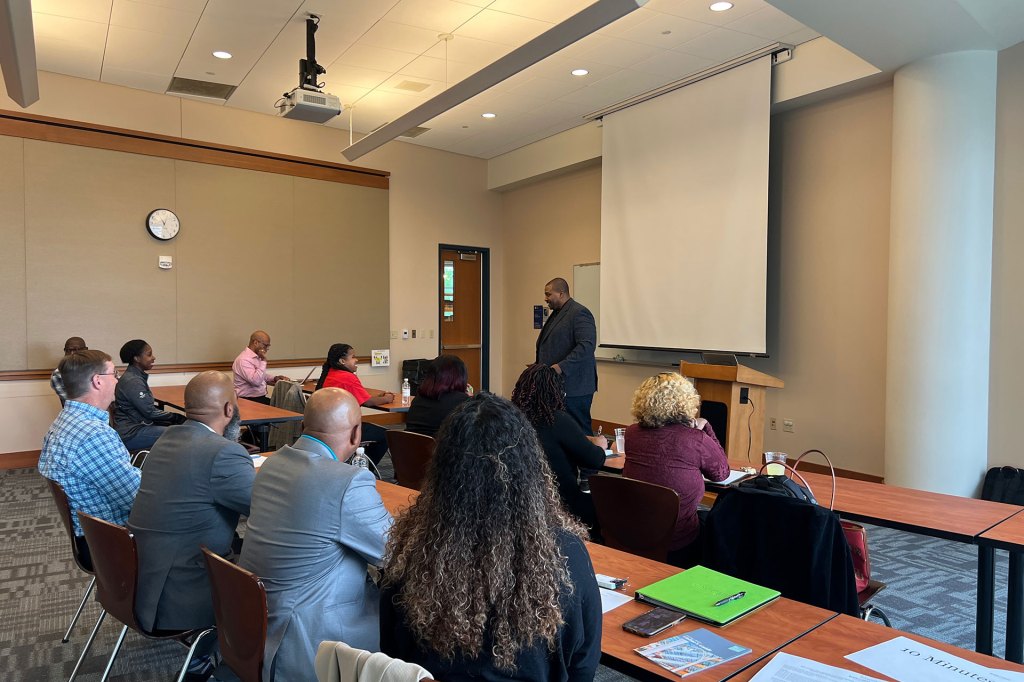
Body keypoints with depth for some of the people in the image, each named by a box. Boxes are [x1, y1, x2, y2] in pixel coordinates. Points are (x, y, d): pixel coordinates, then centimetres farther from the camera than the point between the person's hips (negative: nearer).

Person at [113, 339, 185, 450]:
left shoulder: (138, 376, 11)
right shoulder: (132, 381, -19)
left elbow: (147, 407, 13)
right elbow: (150, 412, -19)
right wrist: (176, 417, -10)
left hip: (138, 425, 10)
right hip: (130, 435, -10)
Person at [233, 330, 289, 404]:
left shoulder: (256, 356, 13)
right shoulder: (244, 359, -16)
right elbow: (256, 381, -26)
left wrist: (274, 378, 10)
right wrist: (263, 361, -21)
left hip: (260, 397, 9)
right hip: (248, 400, -9)